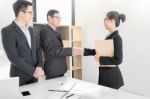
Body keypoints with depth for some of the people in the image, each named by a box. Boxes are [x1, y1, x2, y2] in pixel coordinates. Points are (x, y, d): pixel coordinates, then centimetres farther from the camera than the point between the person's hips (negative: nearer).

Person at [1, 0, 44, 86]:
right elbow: (13, 57, -18)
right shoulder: (7, 31, -13)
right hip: (19, 77, -6)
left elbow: (38, 49, 8)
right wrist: (33, 71, -16)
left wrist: (39, 66, -8)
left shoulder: (31, 30, 9)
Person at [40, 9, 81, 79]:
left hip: (60, 69, 9)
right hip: (53, 70, -9)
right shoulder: (45, 31, -13)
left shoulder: (56, 32, 16)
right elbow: (51, 50, -23)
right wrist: (71, 51, -26)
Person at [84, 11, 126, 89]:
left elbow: (118, 60, -23)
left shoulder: (117, 38, -19)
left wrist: (101, 59, -19)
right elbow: (98, 51, 13)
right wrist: (83, 50, 6)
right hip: (106, 74, 8)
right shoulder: (109, 36, 9)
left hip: (112, 76, -8)